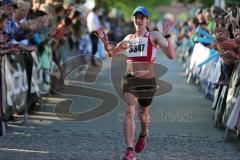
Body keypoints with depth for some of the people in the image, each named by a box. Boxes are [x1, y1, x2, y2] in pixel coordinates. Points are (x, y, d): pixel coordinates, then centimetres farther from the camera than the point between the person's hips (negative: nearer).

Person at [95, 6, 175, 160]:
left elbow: (171, 55, -15)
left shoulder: (154, 36, -2)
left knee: (143, 113, 15)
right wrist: (105, 42, 5)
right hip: (129, 79, 2)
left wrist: (167, 35, -28)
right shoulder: (129, 38, 12)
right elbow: (112, 53, 24)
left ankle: (143, 135, 49)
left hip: (147, 80, -2)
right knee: (129, 112, -14)